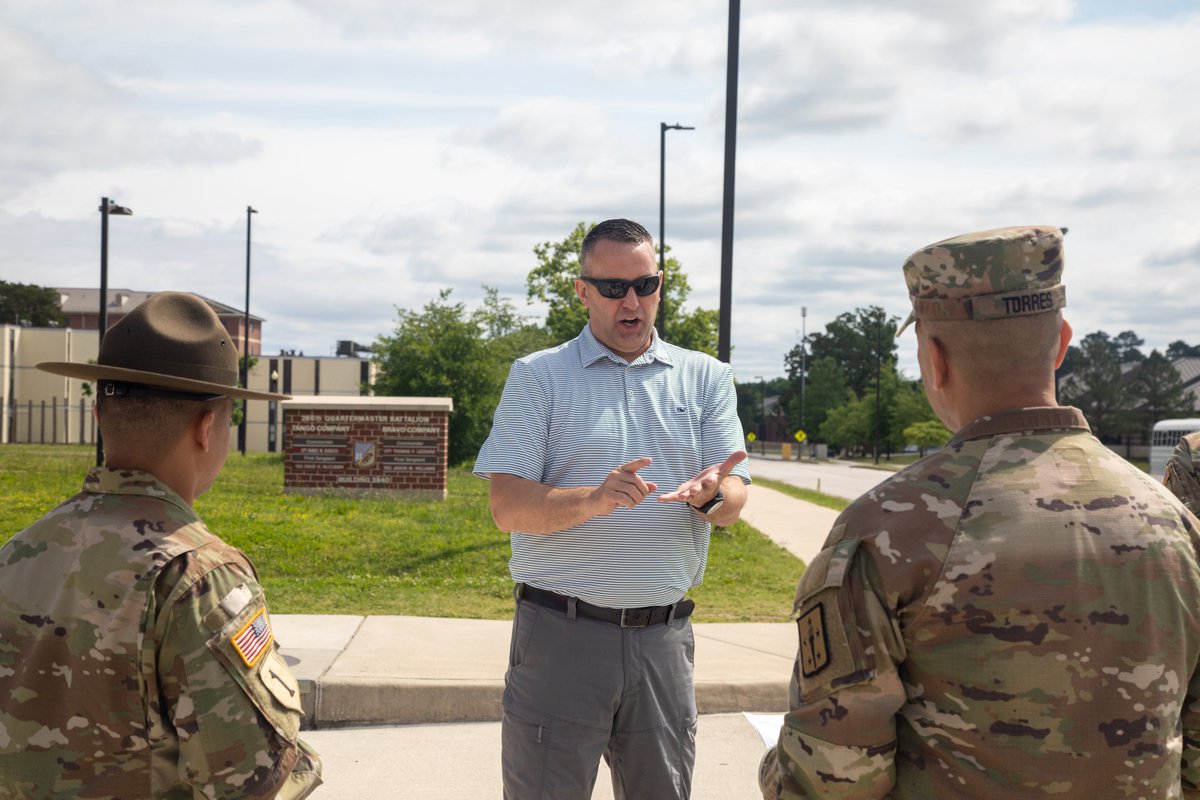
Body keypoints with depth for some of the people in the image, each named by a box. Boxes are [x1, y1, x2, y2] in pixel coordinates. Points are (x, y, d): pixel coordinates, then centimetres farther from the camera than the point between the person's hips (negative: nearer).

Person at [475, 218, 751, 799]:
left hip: (663, 636, 3)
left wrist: (708, 494, -19)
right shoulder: (538, 376, 2)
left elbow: (733, 504, 5)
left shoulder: (706, 377, 10)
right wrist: (594, 500, -24)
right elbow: (508, 507, -6)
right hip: (560, 632, -2)